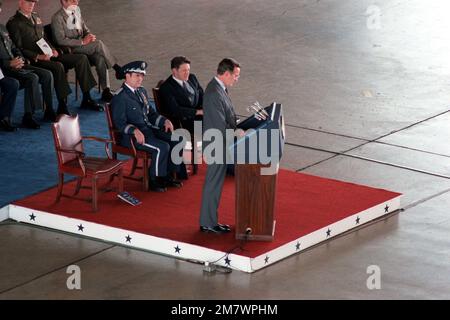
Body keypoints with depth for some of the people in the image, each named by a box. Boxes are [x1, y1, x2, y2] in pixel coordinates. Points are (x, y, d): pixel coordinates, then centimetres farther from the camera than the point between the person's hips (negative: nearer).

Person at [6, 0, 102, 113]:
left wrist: (52, 49, 6)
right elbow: (18, 49, -13)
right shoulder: (14, 23, -6)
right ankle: (62, 106, -31)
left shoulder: (35, 17, 20)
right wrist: (38, 56, -22)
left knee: (81, 58, -3)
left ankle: (86, 99, 0)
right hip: (32, 60, -9)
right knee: (58, 66, -36)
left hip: (47, 55, 9)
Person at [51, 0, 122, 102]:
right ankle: (117, 68, -12)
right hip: (69, 50, -7)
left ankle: (106, 91, -24)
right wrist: (82, 41, -21)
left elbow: (85, 29, 21)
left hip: (82, 47, 7)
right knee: (98, 44, -26)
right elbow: (61, 40, -17)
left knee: (100, 58, -23)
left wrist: (89, 36, -5)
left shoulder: (77, 12, 14)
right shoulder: (57, 17, -10)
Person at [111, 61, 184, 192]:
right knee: (162, 147, -27)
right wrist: (134, 130, -35)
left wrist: (165, 121, 3)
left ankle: (169, 176, 1)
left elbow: (151, 113, 22)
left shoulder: (142, 92, 15)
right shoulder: (119, 97, -12)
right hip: (131, 136, -9)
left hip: (148, 128, 9)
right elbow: (120, 123, -18)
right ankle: (154, 180, -11)